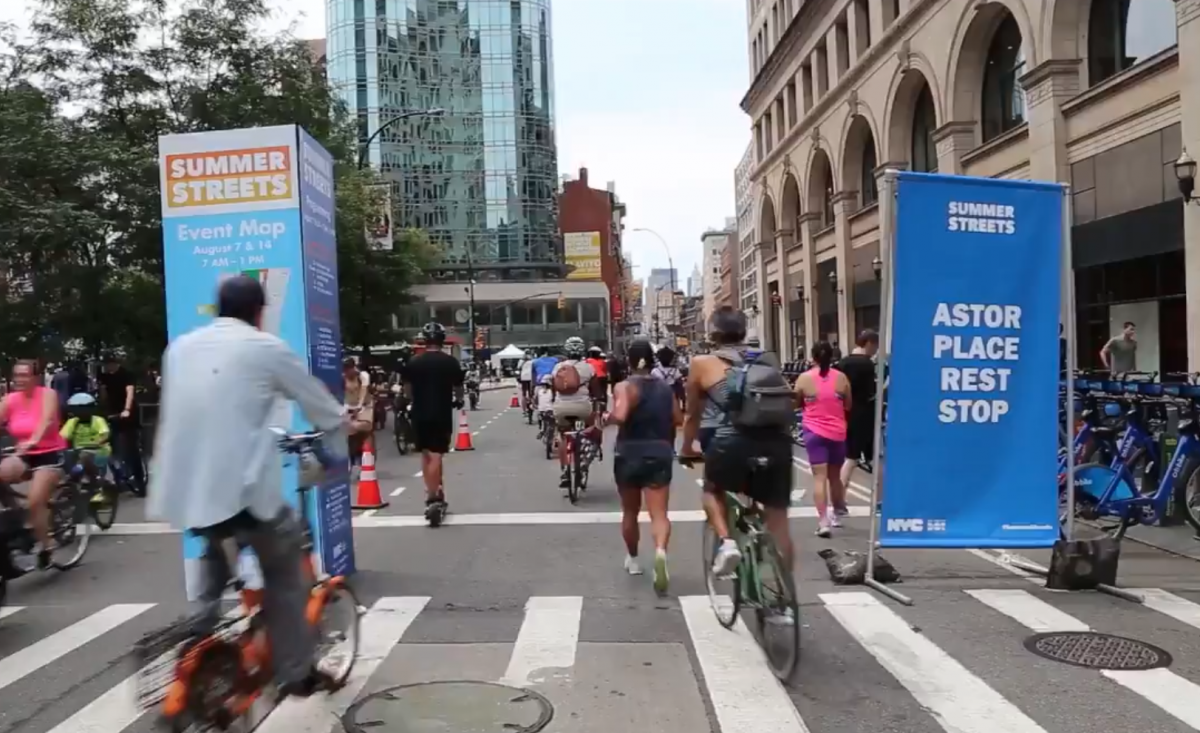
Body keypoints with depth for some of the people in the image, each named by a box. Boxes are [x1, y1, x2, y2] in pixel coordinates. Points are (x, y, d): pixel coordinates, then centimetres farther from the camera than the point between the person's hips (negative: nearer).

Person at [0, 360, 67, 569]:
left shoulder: (47, 394, -12)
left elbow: (47, 421, -28)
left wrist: (33, 441, -46)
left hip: (50, 454, -4)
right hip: (24, 456, 4)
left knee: (36, 502, -15)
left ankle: (44, 547, 2)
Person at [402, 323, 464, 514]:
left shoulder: (414, 362, 0)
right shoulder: (451, 362, -3)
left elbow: (407, 388, 6)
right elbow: (458, 387, 6)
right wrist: (458, 400, 28)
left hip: (420, 413, 2)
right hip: (442, 413, -2)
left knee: (425, 454, 15)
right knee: (436, 455, -2)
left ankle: (432, 492, 21)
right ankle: (433, 497, -8)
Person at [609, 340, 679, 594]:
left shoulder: (625, 387, -8)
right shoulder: (665, 388, 6)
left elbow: (620, 417, -24)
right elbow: (679, 420, 9)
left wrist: (606, 418, -4)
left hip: (629, 453, -2)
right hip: (660, 453, 2)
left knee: (630, 511, 18)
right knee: (659, 513, -5)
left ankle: (632, 559, 33)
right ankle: (660, 550, -34)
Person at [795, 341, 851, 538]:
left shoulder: (804, 378, -7)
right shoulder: (841, 378, -2)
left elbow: (796, 403, 5)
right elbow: (848, 405, 8)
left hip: (815, 432, -2)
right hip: (837, 433, 2)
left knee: (819, 477, -4)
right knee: (835, 476, 17)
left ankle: (823, 521, -13)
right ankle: (836, 514, 32)